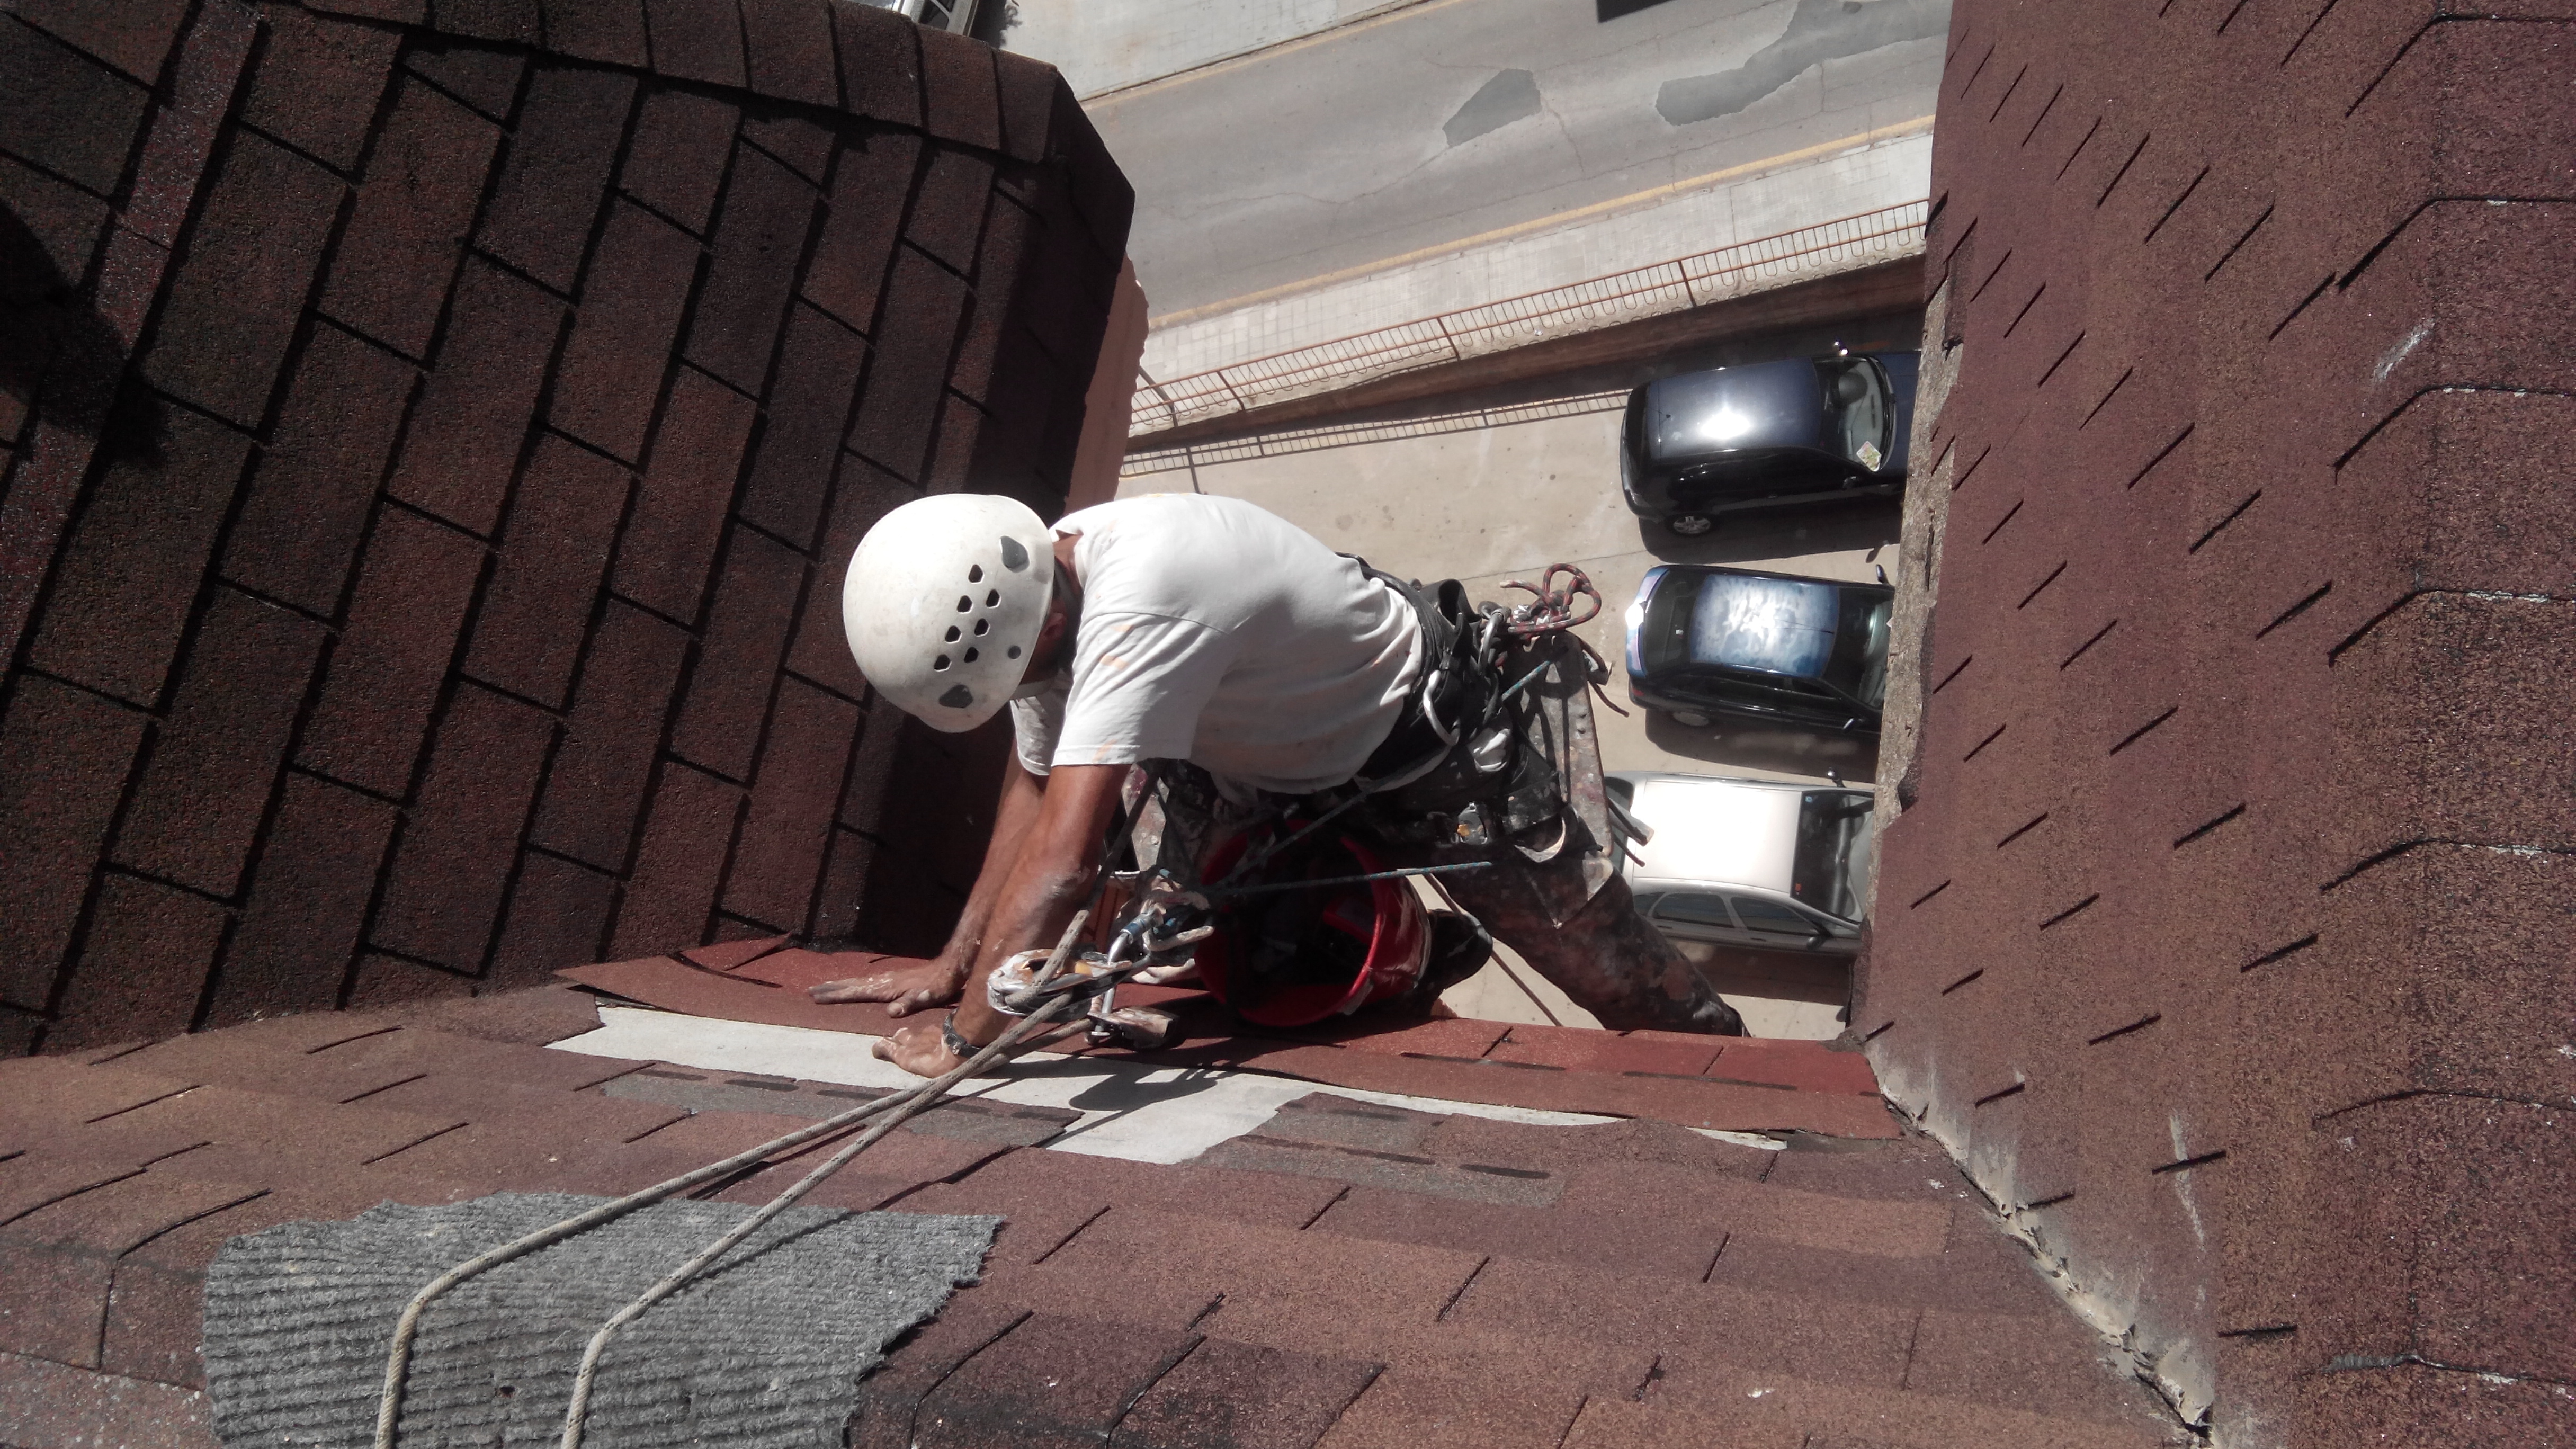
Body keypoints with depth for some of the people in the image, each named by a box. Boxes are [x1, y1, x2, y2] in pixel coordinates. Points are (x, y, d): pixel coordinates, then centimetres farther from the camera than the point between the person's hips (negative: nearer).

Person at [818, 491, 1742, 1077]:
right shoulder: (1033, 585, -11)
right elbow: (1034, 786, 0)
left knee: (1617, 976, -5)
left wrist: (964, 1036, -37)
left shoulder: (1138, 601, -41)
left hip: (1438, 752, -8)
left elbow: (1066, 853, -44)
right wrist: (954, 964, -4)